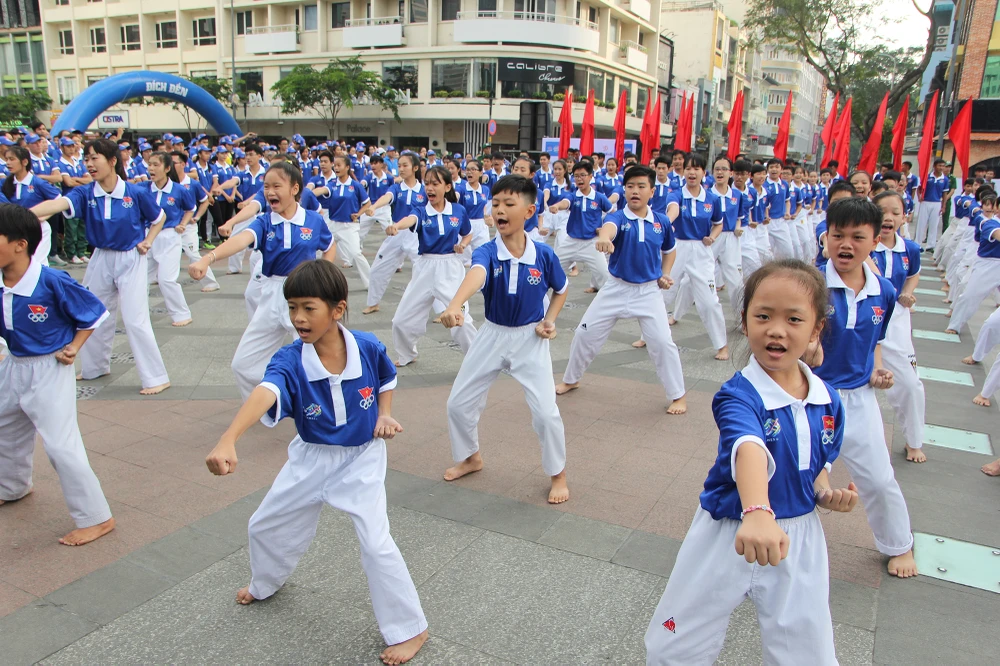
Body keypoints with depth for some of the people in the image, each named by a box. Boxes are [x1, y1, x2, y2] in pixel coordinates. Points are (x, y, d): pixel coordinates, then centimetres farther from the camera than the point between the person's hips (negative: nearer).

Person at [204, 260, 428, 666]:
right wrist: (228, 441, -62)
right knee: (266, 525, 18)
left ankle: (409, 629, 8)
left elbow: (386, 380, 5)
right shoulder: (290, 361, -23)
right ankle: (265, 583, 55)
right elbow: (265, 394, -45)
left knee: (376, 543, -13)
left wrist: (385, 415, -10)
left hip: (361, 459, -3)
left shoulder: (368, 348, -20)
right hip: (311, 458, 3)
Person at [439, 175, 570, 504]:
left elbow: (561, 289, 7)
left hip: (530, 339, -2)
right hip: (492, 335, 2)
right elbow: (476, 274, -43)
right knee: (458, 403, 8)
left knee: (546, 412, -8)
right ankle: (470, 457, 37)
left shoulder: (544, 254, -14)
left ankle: (558, 474, 19)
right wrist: (455, 305, -64)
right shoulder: (487, 252, -18)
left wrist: (550, 320, -10)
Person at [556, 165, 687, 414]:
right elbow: (609, 226, -40)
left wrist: (665, 273, 0)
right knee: (585, 334, 5)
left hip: (648, 291, 0)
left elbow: (669, 250, 17)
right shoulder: (618, 217, -12)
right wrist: (604, 238, -63)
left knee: (662, 343, -7)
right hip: (616, 288, 0)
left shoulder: (661, 222, -4)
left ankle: (678, 396, 14)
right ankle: (571, 380, 30)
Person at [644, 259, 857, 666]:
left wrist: (826, 493, -7)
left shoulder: (827, 400, -5)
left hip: (799, 537, 4)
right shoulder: (738, 395, -23)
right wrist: (757, 512, -62)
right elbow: (750, 450, -45)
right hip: (729, 536, -3)